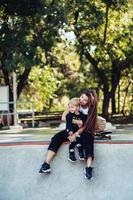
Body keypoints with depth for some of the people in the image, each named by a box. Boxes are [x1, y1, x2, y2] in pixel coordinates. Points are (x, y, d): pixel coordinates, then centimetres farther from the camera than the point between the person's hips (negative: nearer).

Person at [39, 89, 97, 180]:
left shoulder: (91, 110, -10)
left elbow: (85, 125, -16)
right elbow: (64, 117, -4)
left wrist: (75, 134, -27)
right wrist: (75, 121, -18)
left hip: (84, 131, -3)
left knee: (88, 141, -36)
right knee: (56, 138, -21)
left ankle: (89, 168, -49)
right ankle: (46, 165, -27)